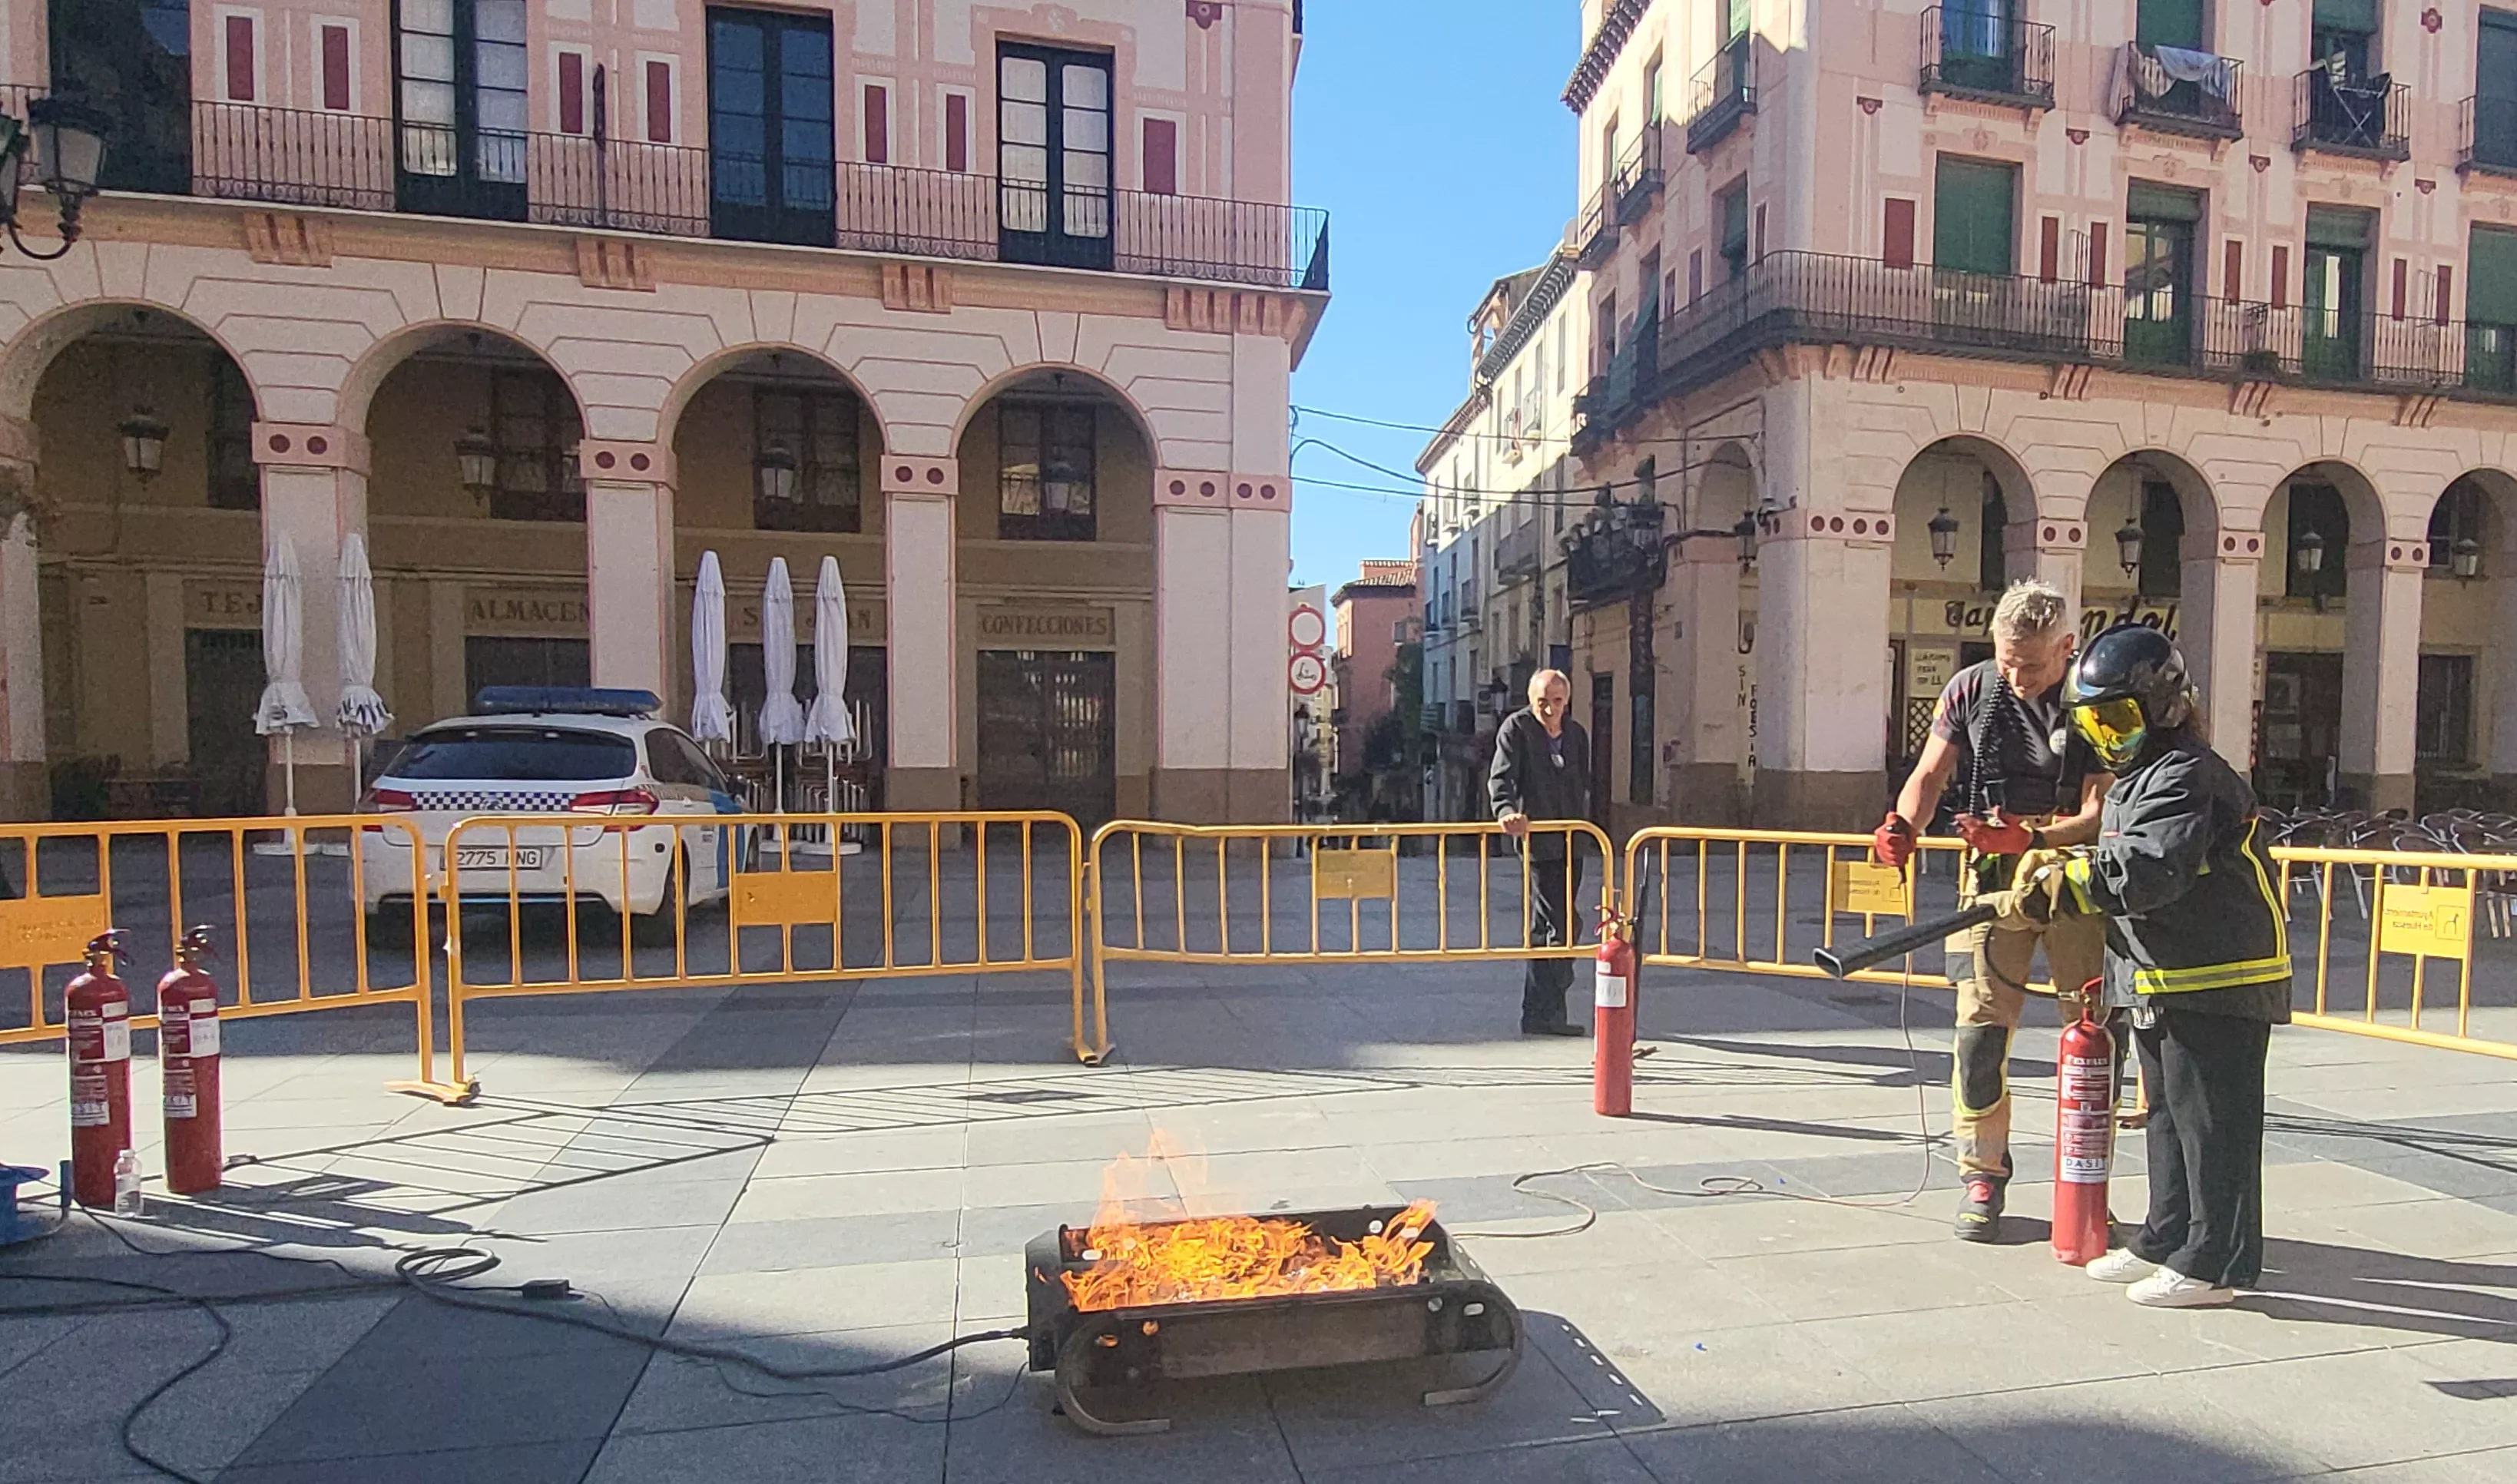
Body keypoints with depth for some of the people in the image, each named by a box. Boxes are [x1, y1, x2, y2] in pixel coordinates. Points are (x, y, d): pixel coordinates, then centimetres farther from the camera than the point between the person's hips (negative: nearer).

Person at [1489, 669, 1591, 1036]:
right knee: (1560, 926, -10)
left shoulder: (1577, 734, 14)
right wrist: (1506, 811, -32)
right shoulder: (1516, 728, -4)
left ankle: (1538, 1013, 20)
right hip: (1536, 841, -6)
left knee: (1546, 928, 12)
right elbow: (1501, 776, -14)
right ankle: (1548, 1013, -3)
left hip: (1570, 844, 7)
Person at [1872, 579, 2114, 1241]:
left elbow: (2099, 814, -12)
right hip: (1994, 875, 1)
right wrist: (1902, 825, -17)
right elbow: (1930, 775, 4)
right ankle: (1982, 1174, 10)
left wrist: (2027, 837, -30)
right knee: (1982, 1024, -4)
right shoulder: (1971, 689, -1)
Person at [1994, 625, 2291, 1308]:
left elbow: (2151, 872, -31)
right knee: (2167, 1115, 17)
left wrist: (2059, 883, -27)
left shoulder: (2185, 775, -17)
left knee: (2211, 1120, -1)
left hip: (2219, 982, -10)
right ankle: (2168, 1239, 29)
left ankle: (2214, 1263, 9)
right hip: (2163, 981, 10)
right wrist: (2059, 866, -4)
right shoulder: (2135, 779, 16)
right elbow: (2116, 864, 14)